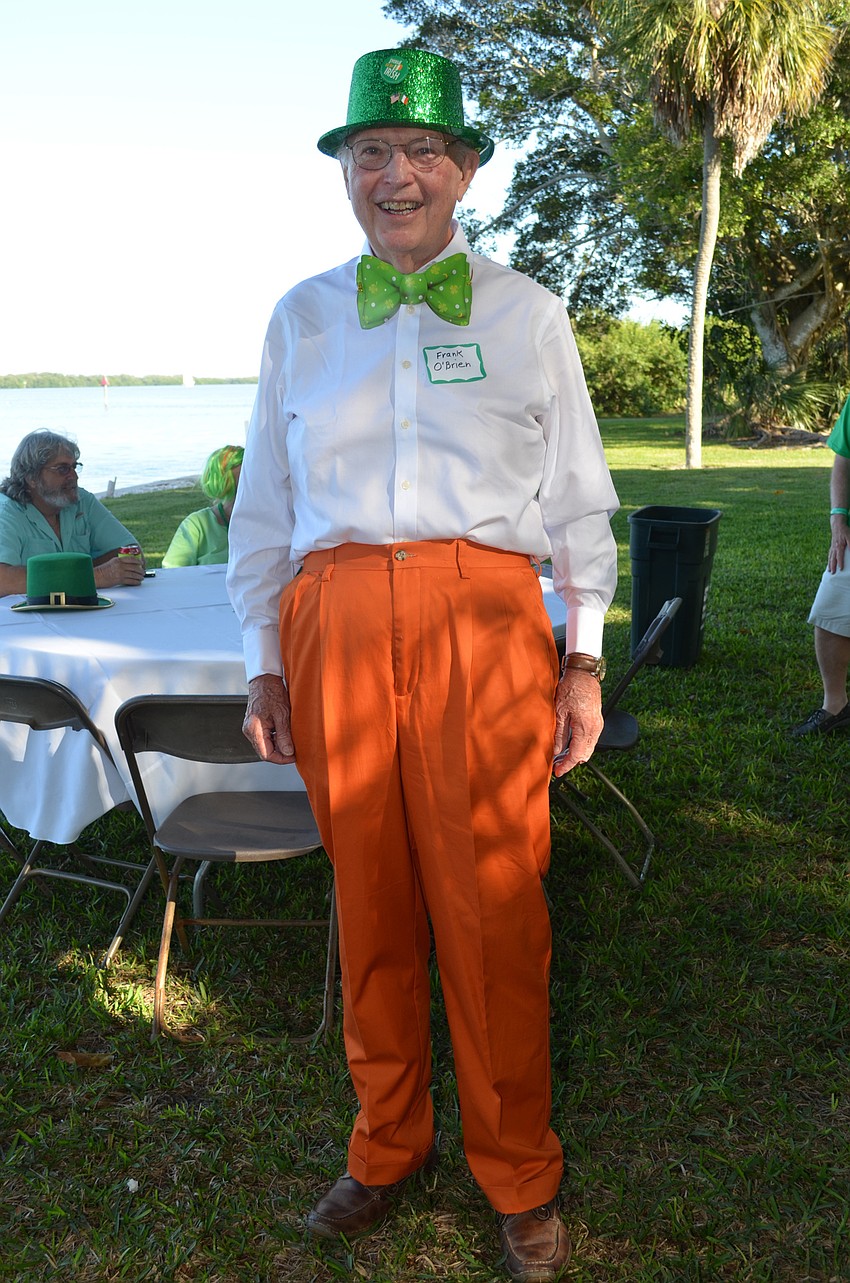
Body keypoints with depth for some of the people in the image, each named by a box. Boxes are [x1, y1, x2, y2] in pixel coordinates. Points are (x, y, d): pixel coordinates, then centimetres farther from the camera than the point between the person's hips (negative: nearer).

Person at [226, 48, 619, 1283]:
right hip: (336, 620, 2)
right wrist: (265, 660, 8)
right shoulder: (301, 319, 14)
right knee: (370, 901, 10)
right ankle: (388, 1146, 32)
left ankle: (520, 1180, 22)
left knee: (494, 908, 0)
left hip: (483, 621, -2)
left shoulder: (527, 315, 10)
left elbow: (579, 497, 10)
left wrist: (585, 658, 4)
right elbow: (266, 501, 14)